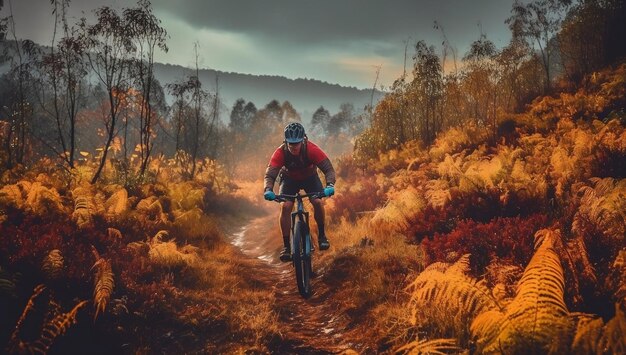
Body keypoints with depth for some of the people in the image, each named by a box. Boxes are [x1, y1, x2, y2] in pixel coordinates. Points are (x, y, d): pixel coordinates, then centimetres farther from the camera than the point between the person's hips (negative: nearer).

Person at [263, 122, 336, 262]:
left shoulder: (312, 149, -34)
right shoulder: (280, 152, -32)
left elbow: (328, 168, -34)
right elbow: (270, 174, -34)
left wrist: (330, 185, -53)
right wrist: (268, 190, -54)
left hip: (310, 177, 0)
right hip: (289, 179, 0)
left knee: (317, 202, -24)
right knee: (286, 206, -22)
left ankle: (321, 234, 1)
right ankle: (286, 246, -13)